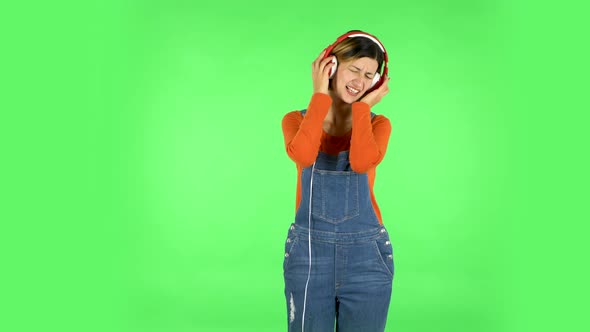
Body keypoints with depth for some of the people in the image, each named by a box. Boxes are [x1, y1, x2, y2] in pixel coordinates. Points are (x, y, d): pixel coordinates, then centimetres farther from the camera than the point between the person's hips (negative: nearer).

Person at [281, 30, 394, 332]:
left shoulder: (378, 124, 3)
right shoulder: (296, 120, 2)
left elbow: (362, 162, -20)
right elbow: (302, 155, -22)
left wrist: (362, 107, -8)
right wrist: (320, 95, -11)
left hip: (366, 254, 1)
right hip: (308, 252, 0)